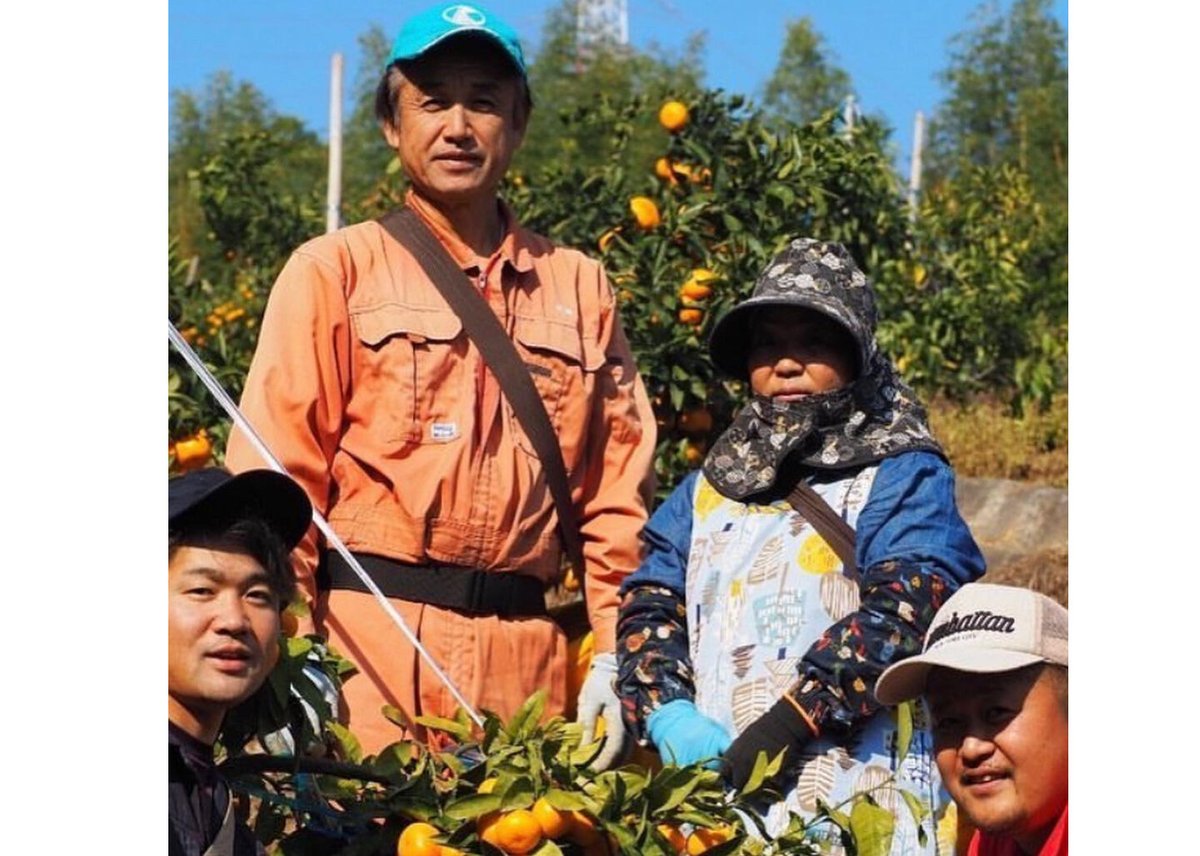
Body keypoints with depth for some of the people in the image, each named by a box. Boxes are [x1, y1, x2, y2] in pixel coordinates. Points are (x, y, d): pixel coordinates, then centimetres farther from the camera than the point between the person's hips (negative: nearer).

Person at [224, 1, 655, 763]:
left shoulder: (580, 287, 15)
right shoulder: (336, 270, 6)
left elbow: (620, 491, 14)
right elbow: (276, 474, 0)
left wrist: (616, 657, 5)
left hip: (526, 652, 3)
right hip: (371, 638, -3)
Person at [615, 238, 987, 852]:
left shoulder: (904, 477, 3)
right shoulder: (711, 485, 20)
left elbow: (903, 610, -11)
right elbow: (648, 600, 11)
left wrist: (790, 721, -20)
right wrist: (667, 712, -8)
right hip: (713, 787, 4)